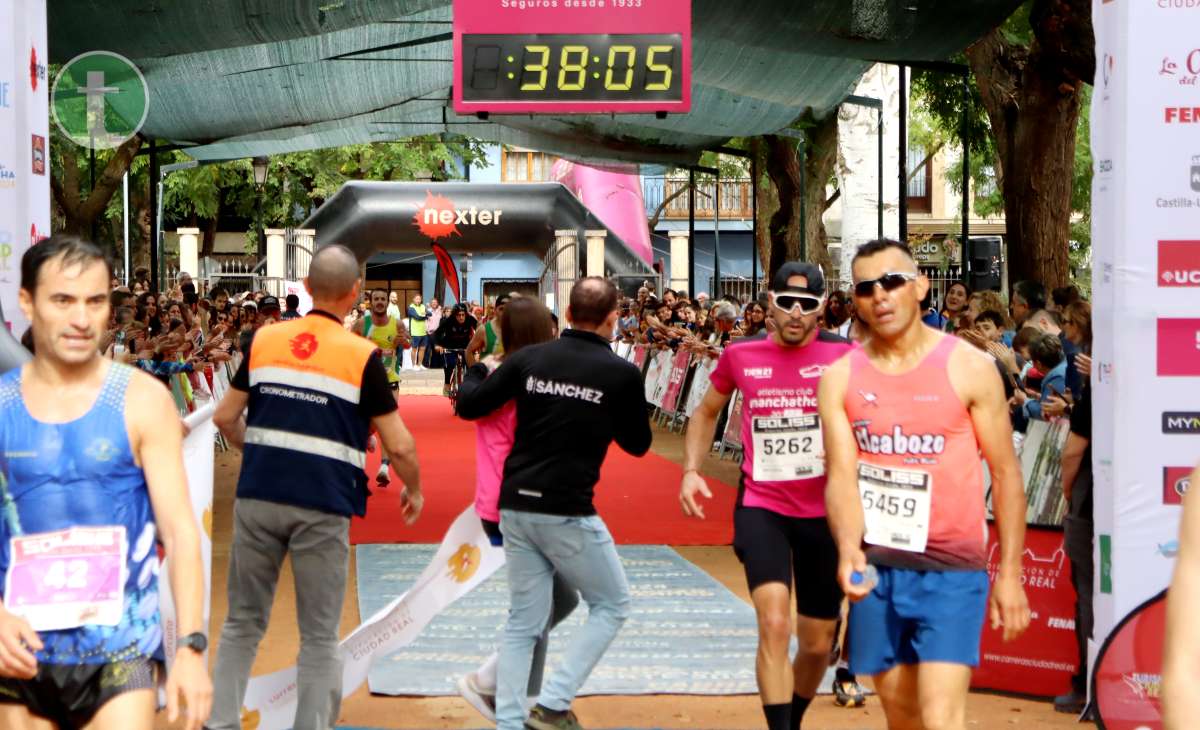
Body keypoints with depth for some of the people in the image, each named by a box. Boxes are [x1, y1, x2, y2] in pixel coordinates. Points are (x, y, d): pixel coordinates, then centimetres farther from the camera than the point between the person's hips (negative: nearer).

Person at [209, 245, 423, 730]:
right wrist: (414, 490, 13)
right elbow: (398, 445, -5)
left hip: (258, 497, 3)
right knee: (319, 637, 7)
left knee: (242, 622, 16)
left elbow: (225, 418, 10)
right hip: (322, 506, -3)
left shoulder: (264, 340, 4)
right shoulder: (362, 356, -5)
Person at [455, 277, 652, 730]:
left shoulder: (530, 359, 2)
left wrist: (478, 369, 26)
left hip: (515, 506, 5)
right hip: (568, 511, -5)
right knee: (611, 605, 13)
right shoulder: (621, 374, -7)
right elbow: (638, 443, 5)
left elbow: (468, 405, 6)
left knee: (524, 621, 14)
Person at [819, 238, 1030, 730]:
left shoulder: (970, 368, -5)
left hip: (952, 567, -3)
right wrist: (848, 551, -26)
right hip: (876, 566, 3)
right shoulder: (839, 378, 1)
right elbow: (841, 474, -7)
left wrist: (1010, 574, -4)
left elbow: (1005, 473, -1)